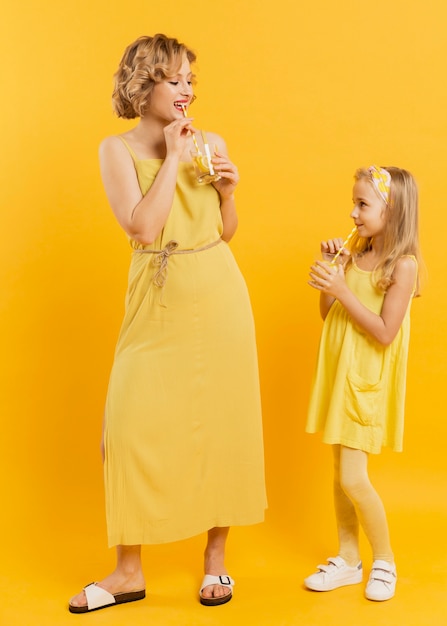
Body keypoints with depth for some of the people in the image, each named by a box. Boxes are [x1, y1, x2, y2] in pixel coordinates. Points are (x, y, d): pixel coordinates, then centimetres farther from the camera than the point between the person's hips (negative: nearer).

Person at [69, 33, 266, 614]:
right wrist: (172, 160, -10)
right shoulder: (118, 149, 0)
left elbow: (226, 231, 13)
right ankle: (130, 570, 14)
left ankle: (216, 557, 23)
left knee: (220, 422, 5)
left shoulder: (212, 143, 6)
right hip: (157, 304, -1)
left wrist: (227, 190, -5)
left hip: (218, 299, 2)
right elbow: (142, 228, -13)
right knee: (131, 425, -3)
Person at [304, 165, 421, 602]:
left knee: (353, 479, -6)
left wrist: (342, 289, -22)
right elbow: (327, 315, 10)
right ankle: (348, 559, 27)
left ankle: (384, 561, 16)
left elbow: (384, 333, -19)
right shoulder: (355, 253, 6)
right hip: (338, 374, 7)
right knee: (340, 473, 12)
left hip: (367, 382, -7)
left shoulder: (403, 264, -14)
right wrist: (330, 270, -4)